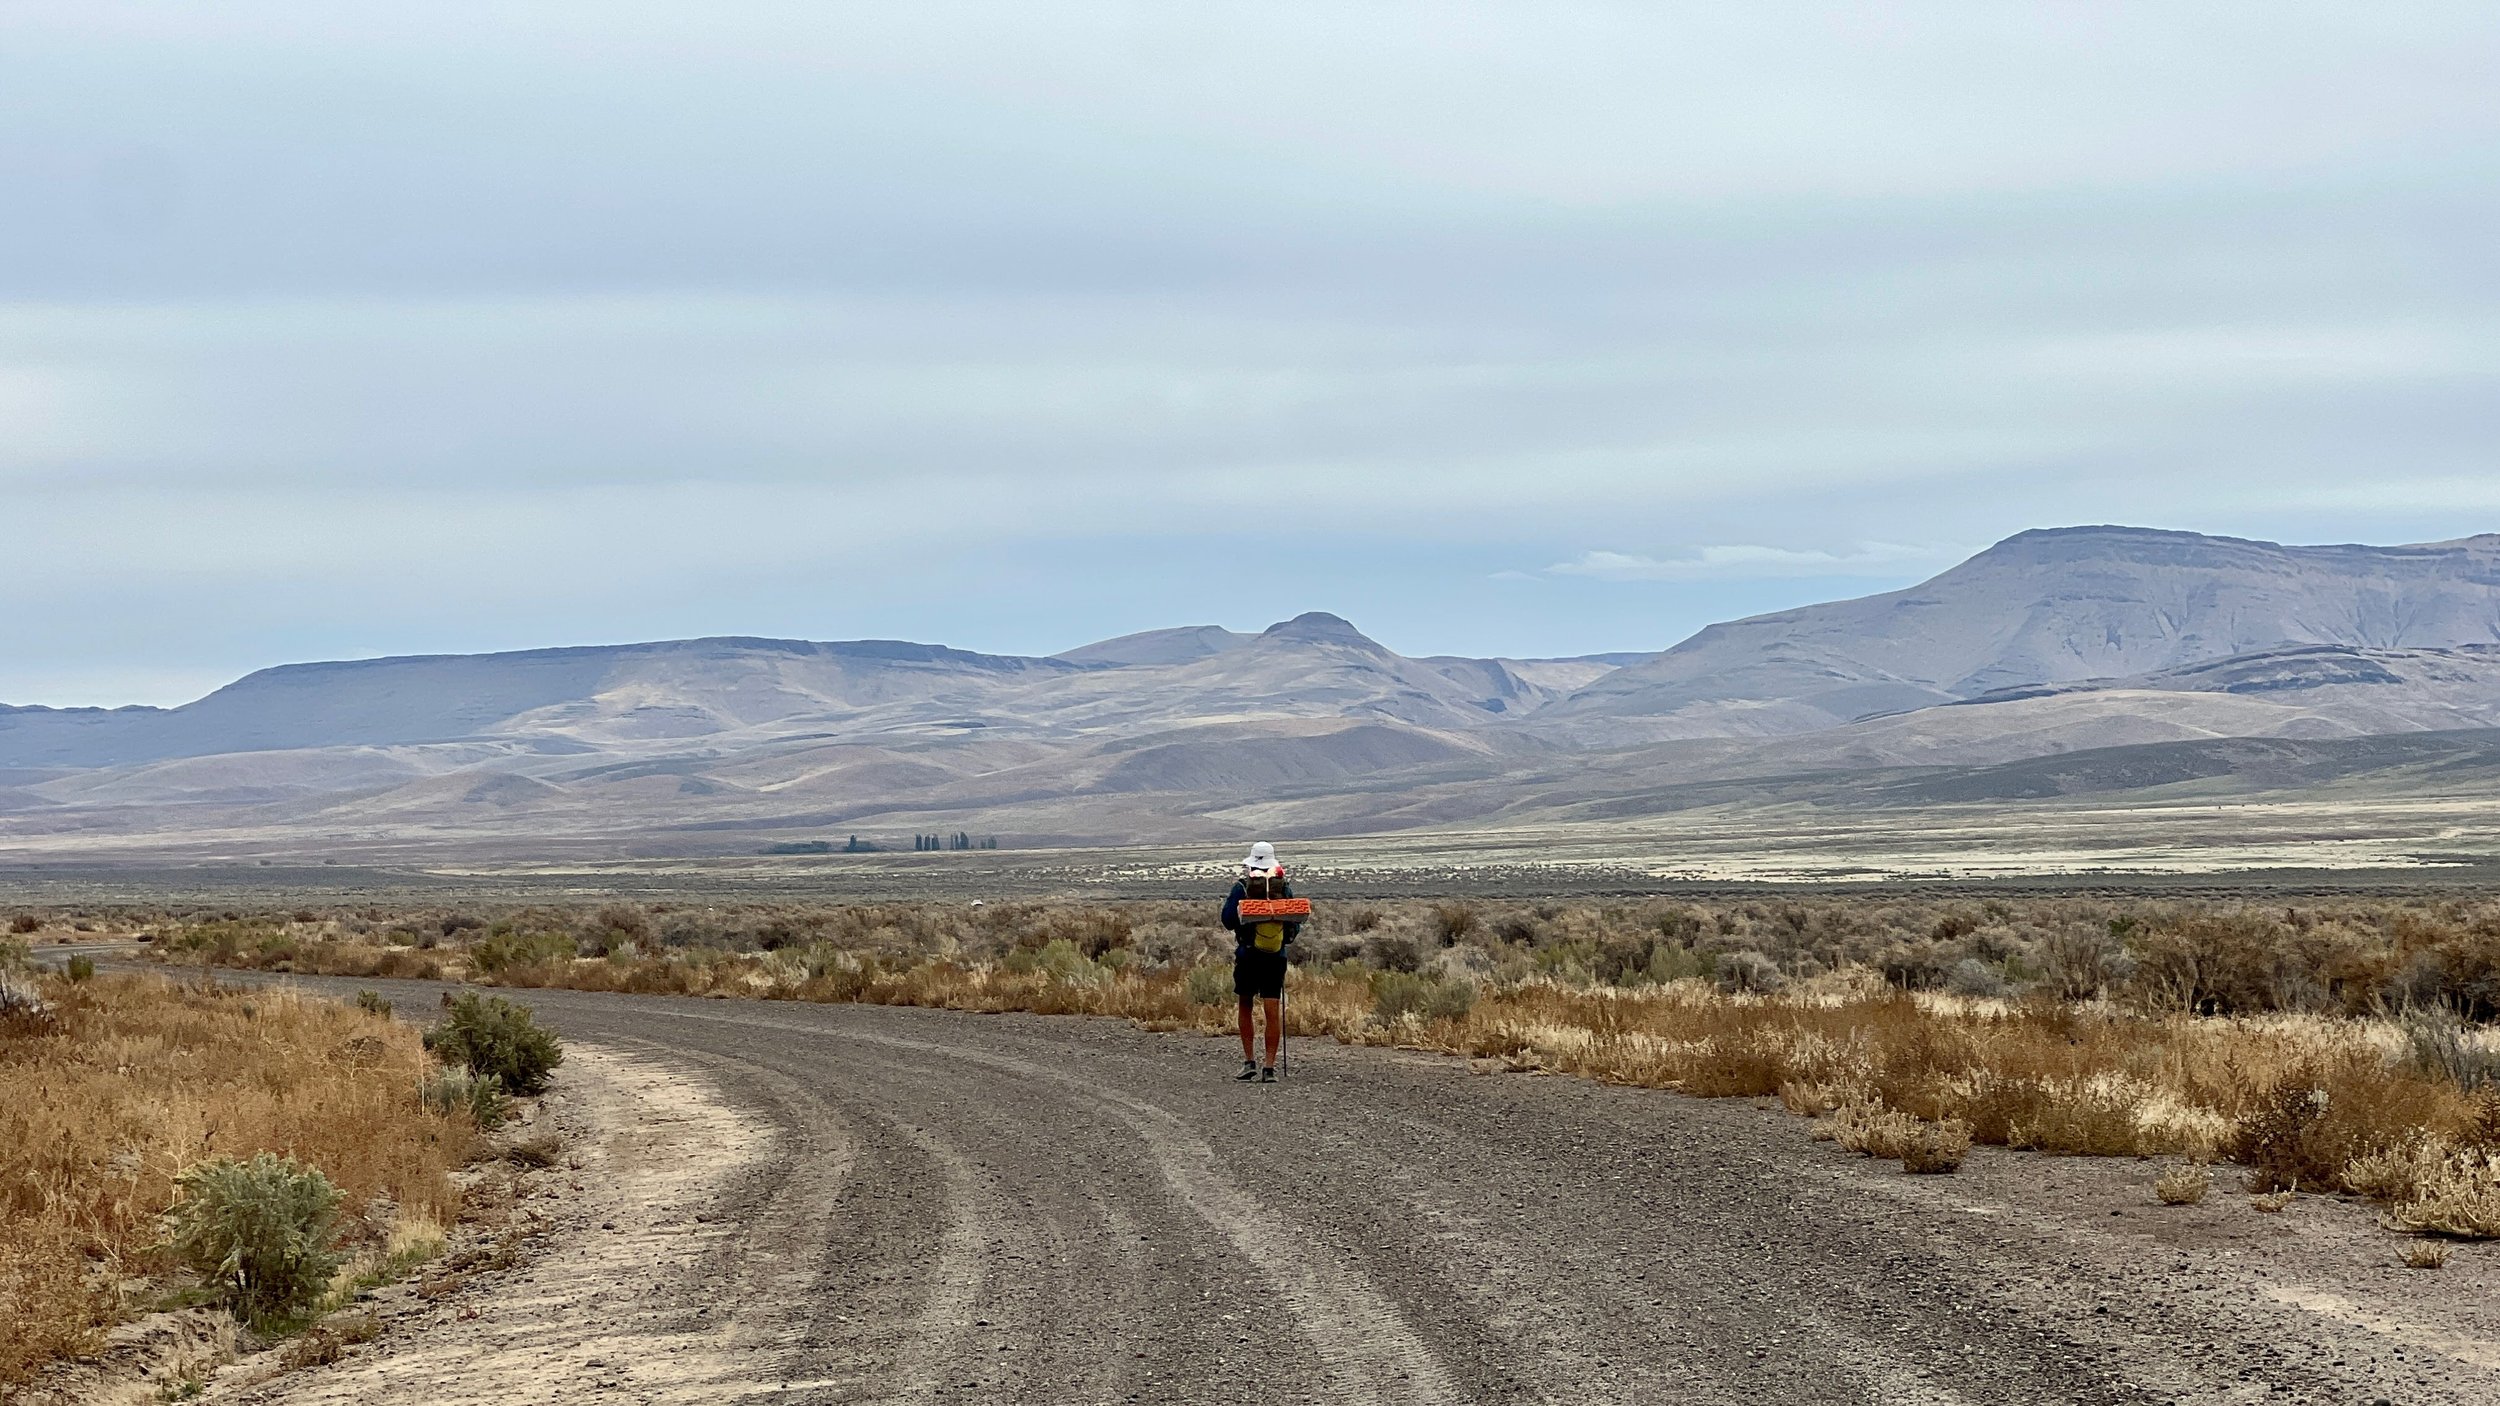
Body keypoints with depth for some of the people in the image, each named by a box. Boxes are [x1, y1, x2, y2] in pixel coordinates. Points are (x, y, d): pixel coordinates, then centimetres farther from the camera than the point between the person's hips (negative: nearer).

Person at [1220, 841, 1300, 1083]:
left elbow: (1228, 921, -4)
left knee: (1245, 1006, 16)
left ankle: (1249, 1061, 11)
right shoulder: (1286, 888, 2)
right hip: (1276, 956, 1)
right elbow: (1296, 926, 6)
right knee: (1273, 1012, 0)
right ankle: (1270, 1067, -6)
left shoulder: (1241, 887, -5)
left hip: (1247, 955, -1)